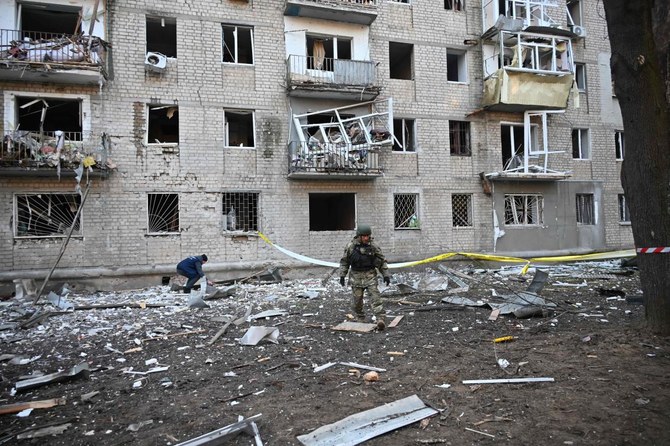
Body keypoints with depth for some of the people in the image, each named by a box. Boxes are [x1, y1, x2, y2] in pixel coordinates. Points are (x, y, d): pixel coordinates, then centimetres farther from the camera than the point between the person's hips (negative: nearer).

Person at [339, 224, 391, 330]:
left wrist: (386, 275, 2)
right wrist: (342, 275, 3)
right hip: (356, 276, 1)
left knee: (375, 296, -12)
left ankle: (380, 320, -16)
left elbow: (382, 261, 7)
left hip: (370, 275, -1)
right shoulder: (351, 246, -1)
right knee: (357, 299, 6)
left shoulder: (373, 247, -1)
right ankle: (360, 318, 28)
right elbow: (344, 262, 7)